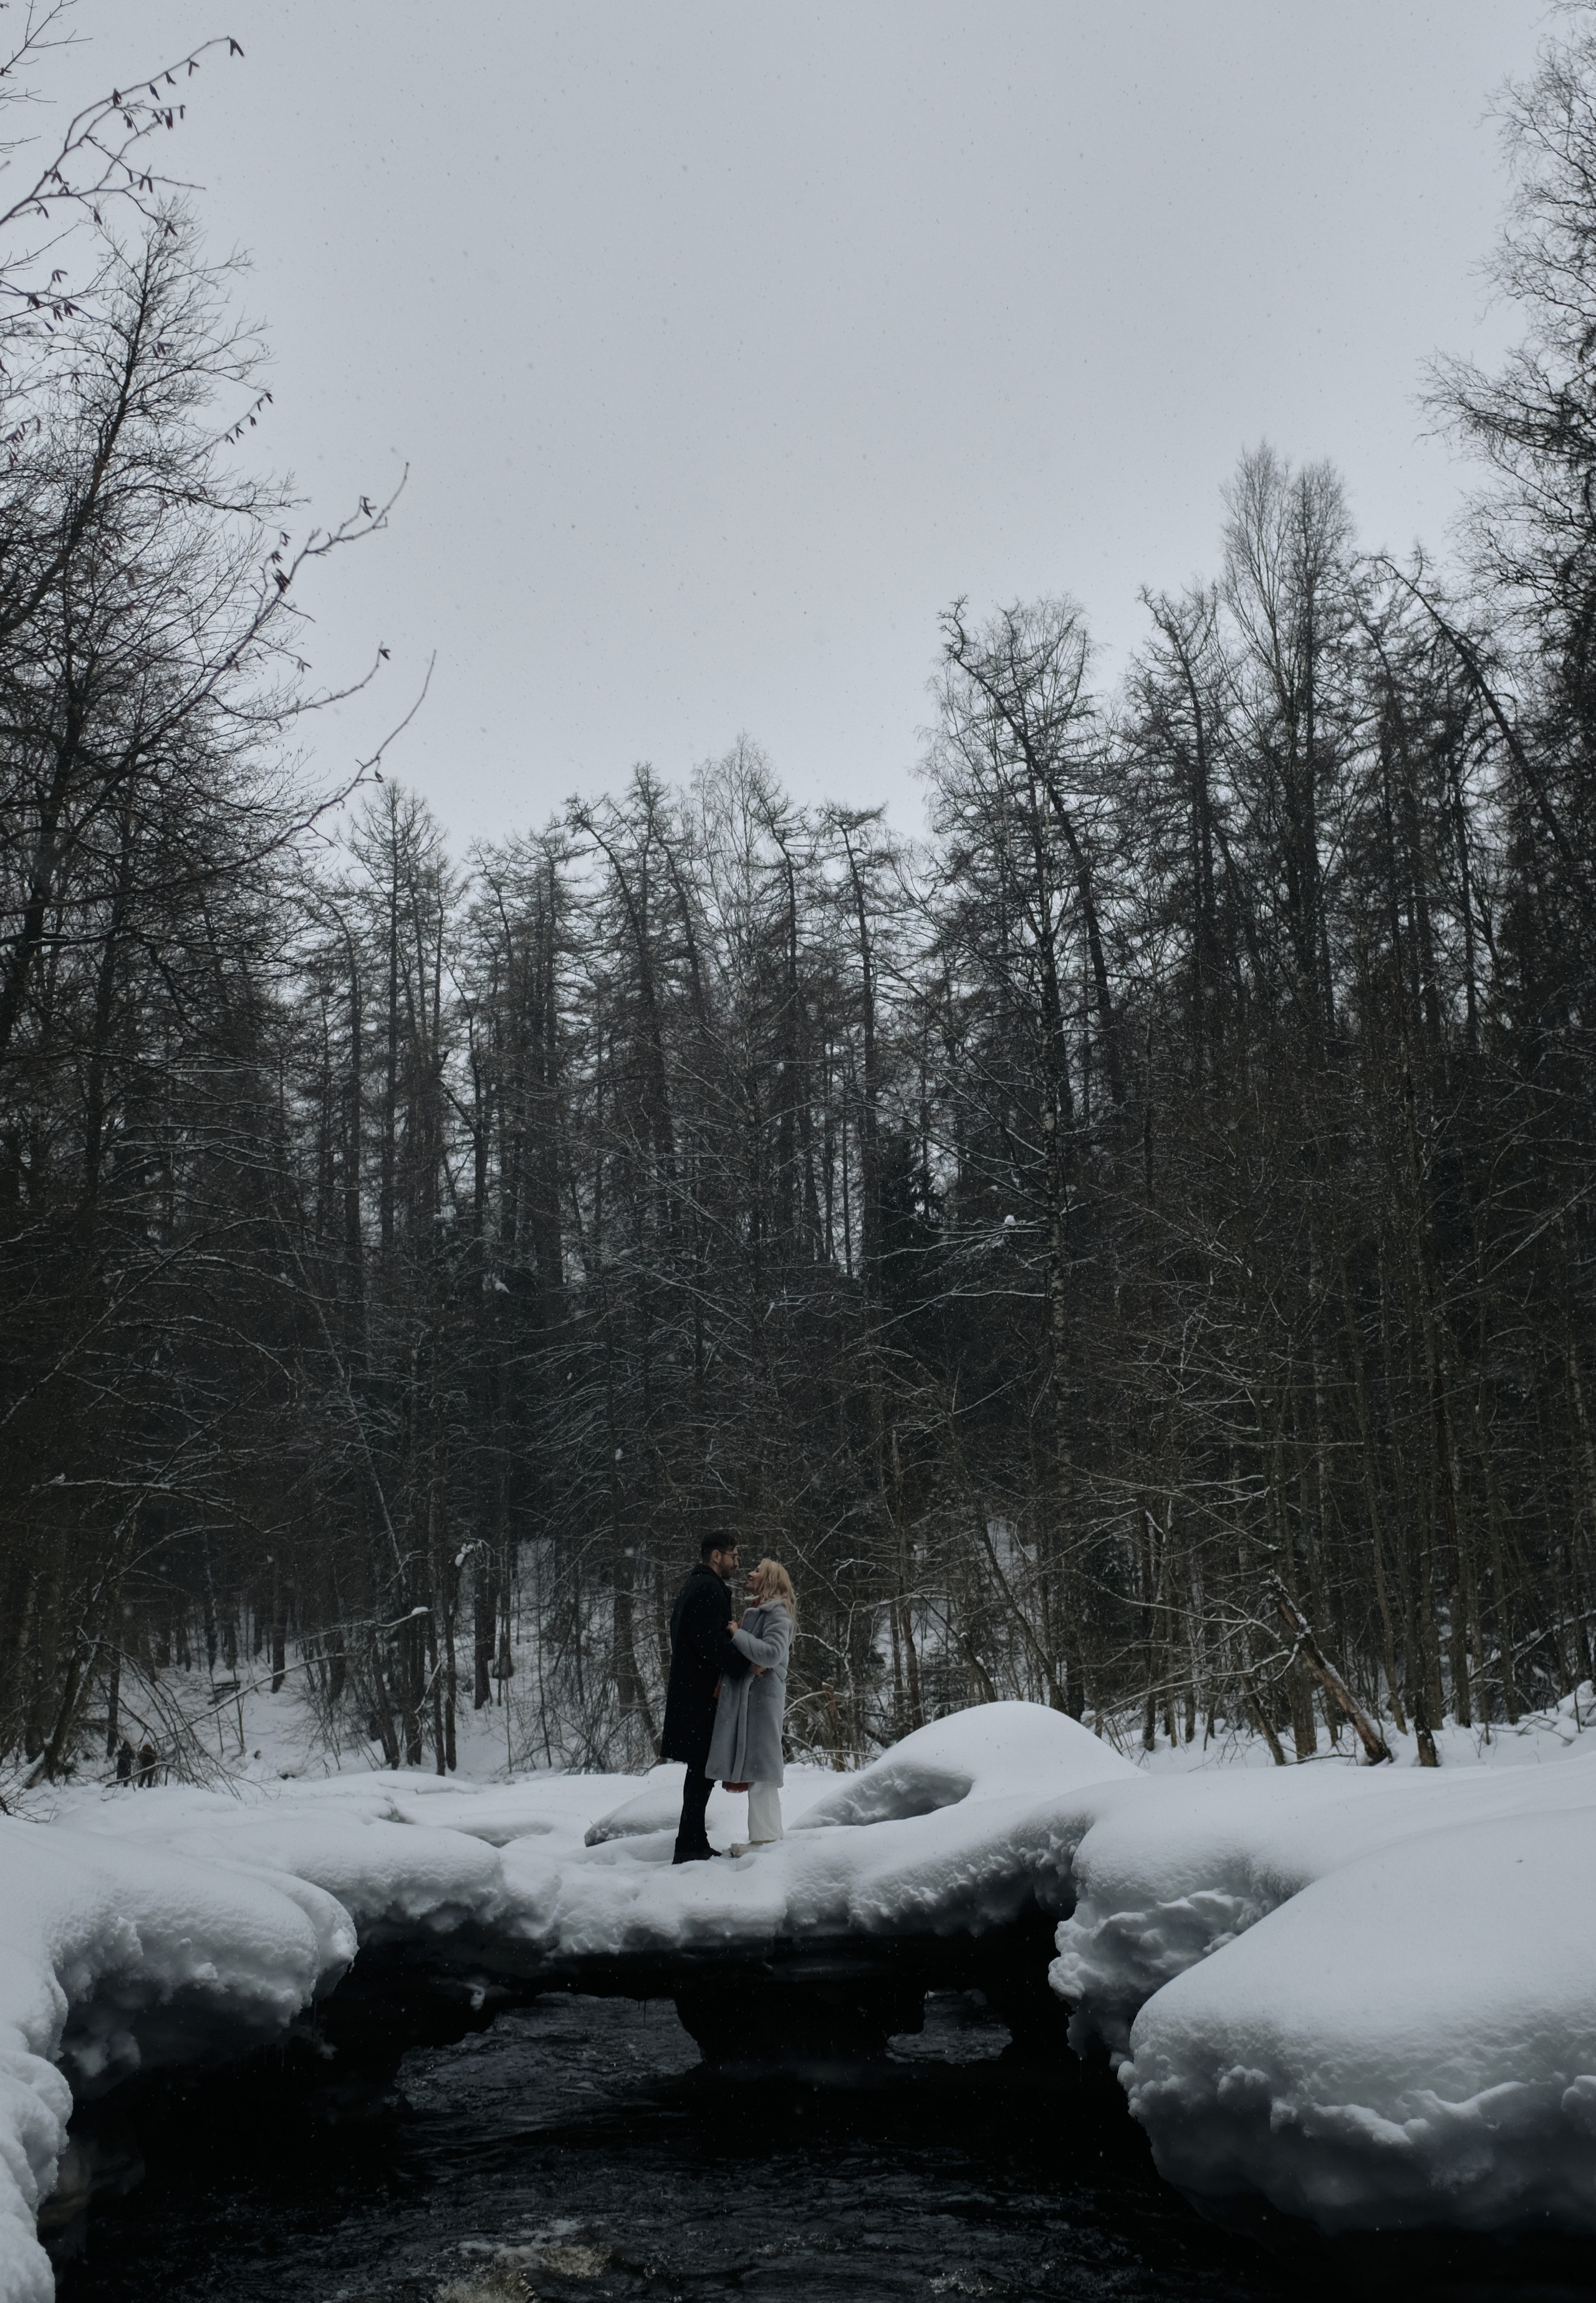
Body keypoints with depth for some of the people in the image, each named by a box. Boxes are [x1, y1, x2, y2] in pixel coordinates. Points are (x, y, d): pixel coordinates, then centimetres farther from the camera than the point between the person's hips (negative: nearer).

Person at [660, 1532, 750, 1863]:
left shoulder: (692, 1587, 21)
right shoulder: (709, 1589, -13)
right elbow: (711, 1640, -22)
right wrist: (745, 1666, -18)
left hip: (688, 1695, 11)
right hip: (701, 1696, -11)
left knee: (701, 1771, 14)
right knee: (703, 1770, -8)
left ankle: (695, 1844, 19)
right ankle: (689, 1847, -7)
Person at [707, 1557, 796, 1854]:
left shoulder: (778, 1614, -10)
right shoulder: (756, 1612, 20)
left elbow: (773, 1652, -24)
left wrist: (738, 1635, -16)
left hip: (762, 1698, -10)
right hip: (744, 1698, 10)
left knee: (759, 1766, -8)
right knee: (752, 1765, 11)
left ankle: (765, 1838, -4)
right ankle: (763, 1836, 16)